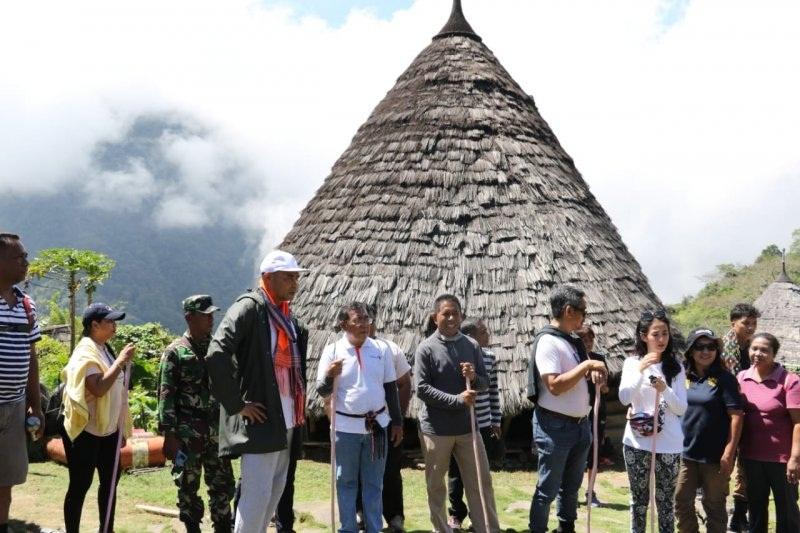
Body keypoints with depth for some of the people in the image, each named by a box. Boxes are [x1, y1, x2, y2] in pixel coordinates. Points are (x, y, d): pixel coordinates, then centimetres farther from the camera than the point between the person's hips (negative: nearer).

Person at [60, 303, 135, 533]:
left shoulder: (105, 349, 10)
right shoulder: (86, 353, -17)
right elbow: (99, 388, -30)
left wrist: (122, 429, 18)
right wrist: (121, 361, -25)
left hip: (107, 430, 9)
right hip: (85, 431, -9)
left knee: (110, 480, 15)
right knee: (80, 485, 0)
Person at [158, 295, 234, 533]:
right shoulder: (175, 351, -6)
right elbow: (166, 395, -8)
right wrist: (169, 434, -13)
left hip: (217, 429, 4)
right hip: (187, 432, -4)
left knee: (222, 482, 8)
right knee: (188, 485, 6)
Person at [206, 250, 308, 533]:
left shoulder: (286, 314, 13)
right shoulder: (249, 307, -13)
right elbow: (216, 356, -24)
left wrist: (298, 408, 12)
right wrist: (236, 404, -19)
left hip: (285, 419, 9)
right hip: (260, 420, -9)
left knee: (275, 490, 16)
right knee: (257, 494, -5)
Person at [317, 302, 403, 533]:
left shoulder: (381, 349, 0)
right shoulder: (332, 351, -6)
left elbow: (391, 388, 8)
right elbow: (322, 391, -6)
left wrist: (397, 422, 9)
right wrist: (329, 375, -27)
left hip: (377, 424, 2)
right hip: (346, 427, -2)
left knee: (374, 483, 10)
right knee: (346, 482, 9)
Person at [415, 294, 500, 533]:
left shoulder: (472, 346, 4)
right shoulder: (426, 348, -8)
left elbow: (485, 383, 10)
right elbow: (422, 388, -14)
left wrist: (474, 378, -13)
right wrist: (457, 399, -19)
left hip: (467, 426, 3)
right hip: (436, 428, -3)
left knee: (481, 482, 5)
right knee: (436, 485, 10)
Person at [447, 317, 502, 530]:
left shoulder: (489, 357, 3)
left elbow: (493, 390, 10)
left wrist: (496, 422, 10)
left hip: (483, 426, 4)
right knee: (457, 473, 10)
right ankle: (456, 514, 26)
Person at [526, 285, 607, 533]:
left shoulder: (573, 341, 10)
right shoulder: (547, 341, -17)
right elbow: (555, 385, -26)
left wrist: (594, 374, 0)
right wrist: (587, 365, -21)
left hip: (580, 424, 9)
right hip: (555, 426, -9)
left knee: (571, 485, 19)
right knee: (548, 489, 1)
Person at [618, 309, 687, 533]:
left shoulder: (676, 367, 2)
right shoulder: (632, 363, 2)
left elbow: (681, 408, -1)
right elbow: (624, 398, -11)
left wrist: (665, 390, -18)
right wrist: (640, 370, -21)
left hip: (669, 443, 0)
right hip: (637, 441, 0)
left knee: (666, 500, 7)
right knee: (639, 498, 10)